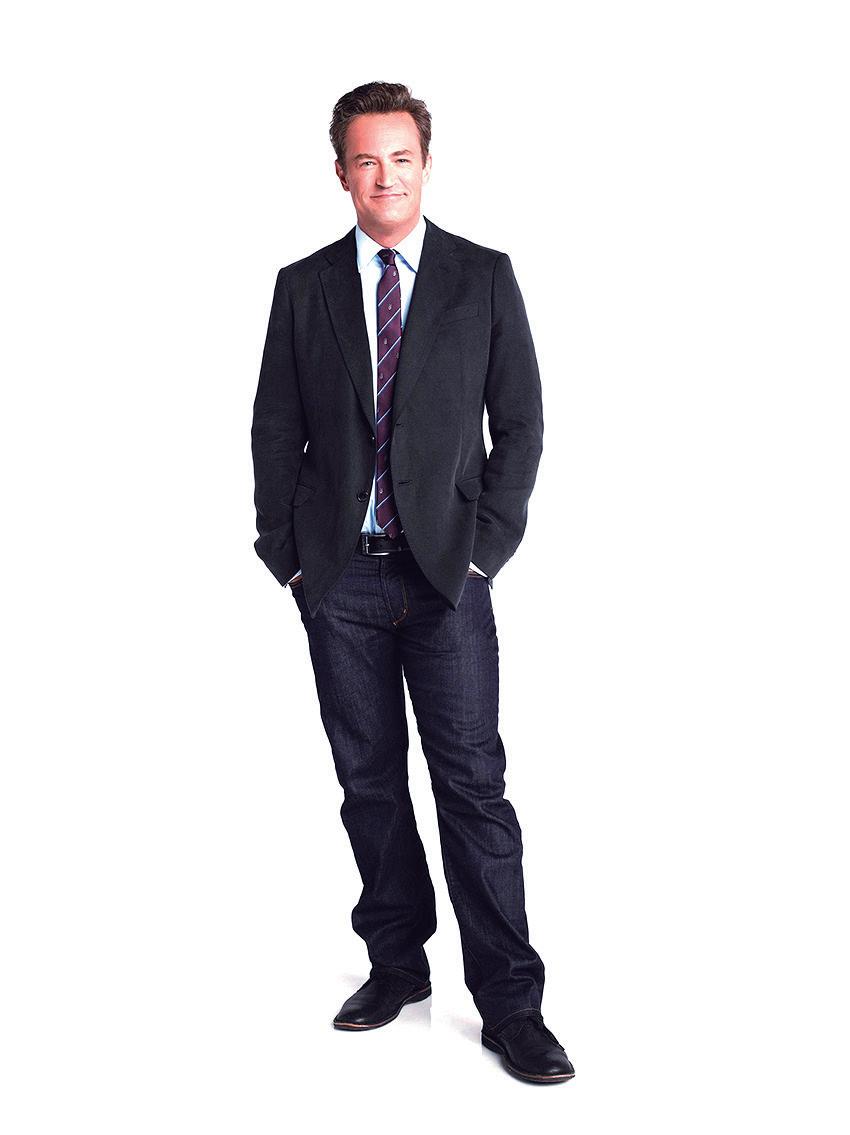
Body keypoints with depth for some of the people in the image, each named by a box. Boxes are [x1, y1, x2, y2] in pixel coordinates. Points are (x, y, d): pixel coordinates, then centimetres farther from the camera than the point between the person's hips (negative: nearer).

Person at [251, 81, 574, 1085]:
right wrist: (286, 552, 2)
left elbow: (520, 423, 3)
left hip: (446, 572, -2)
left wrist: (485, 544, -4)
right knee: (370, 782, 10)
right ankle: (397, 964, 25)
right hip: (339, 578, 2)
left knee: (473, 786, -3)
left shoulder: (484, 278, 4)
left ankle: (509, 1005, 5)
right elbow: (276, 431, 9)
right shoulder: (302, 286, 8)